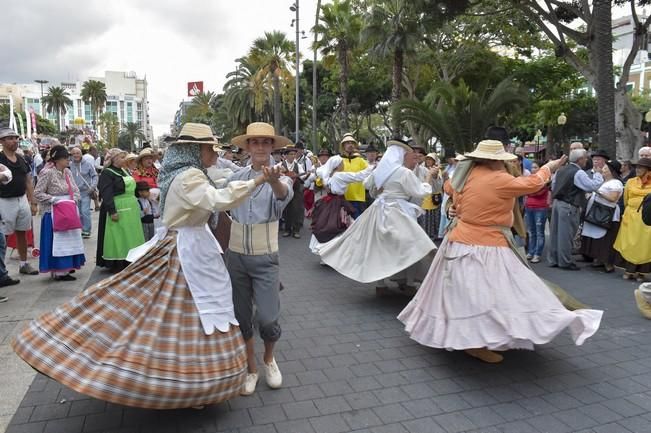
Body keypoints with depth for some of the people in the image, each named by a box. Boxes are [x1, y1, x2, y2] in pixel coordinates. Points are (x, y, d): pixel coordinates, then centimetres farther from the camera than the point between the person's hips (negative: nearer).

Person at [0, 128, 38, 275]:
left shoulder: (21, 159, 11)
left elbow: (28, 182, 14)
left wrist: (33, 202, 12)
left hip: (22, 200, 6)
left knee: (22, 233, 14)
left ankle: (24, 264, 24)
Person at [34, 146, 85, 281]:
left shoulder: (68, 172, 6)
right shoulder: (47, 173, -14)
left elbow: (76, 191, 10)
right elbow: (37, 193, -14)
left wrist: (73, 200, -8)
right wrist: (53, 199, -20)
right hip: (54, 213, -7)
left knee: (68, 240, 13)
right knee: (57, 241, -2)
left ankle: (65, 267, 25)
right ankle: (58, 272, 4)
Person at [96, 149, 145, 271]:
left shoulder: (123, 171, 16)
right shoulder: (107, 173, -9)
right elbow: (106, 194, -17)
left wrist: (137, 206, 20)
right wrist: (112, 211, -24)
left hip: (130, 209, 9)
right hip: (118, 210, -9)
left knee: (130, 237, 12)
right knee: (118, 237, -2)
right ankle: (118, 264, 7)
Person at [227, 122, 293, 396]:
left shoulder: (280, 179, -8)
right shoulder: (236, 178, 3)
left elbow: (284, 195, -33)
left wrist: (274, 180, -53)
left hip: (265, 258, -3)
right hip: (236, 256, 3)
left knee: (267, 318, -6)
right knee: (241, 316, 10)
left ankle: (269, 358, 27)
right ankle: (250, 368, 31)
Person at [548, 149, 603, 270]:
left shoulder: (561, 170, 11)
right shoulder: (579, 173, -14)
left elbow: (553, 186, 17)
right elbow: (593, 186, -14)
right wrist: (597, 173, -1)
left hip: (557, 202, 8)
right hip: (569, 206, -8)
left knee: (555, 232, 11)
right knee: (566, 234, -2)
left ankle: (553, 260, 19)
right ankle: (565, 262, 5)